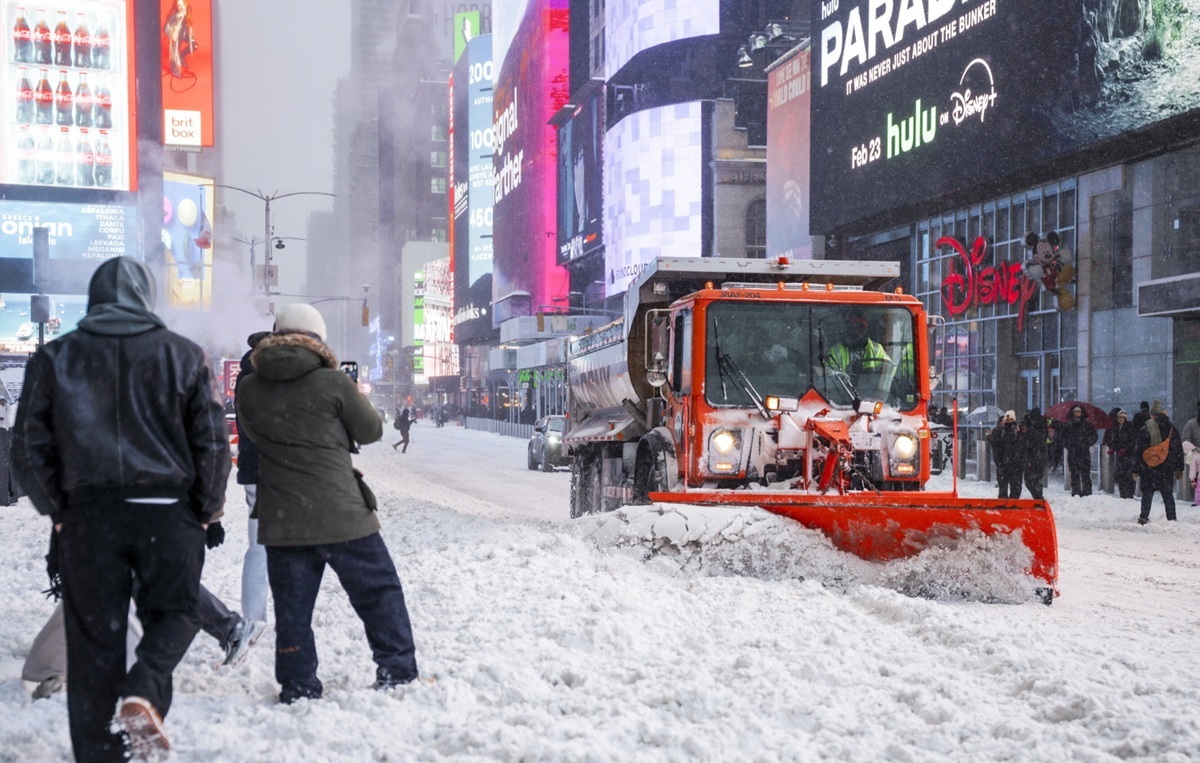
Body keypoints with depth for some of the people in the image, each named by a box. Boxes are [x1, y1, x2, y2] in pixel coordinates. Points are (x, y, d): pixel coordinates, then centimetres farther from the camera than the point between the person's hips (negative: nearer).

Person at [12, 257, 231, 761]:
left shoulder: (55, 358, 3)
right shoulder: (183, 354, 0)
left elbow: (30, 447, 4)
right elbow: (212, 440, -1)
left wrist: (57, 510, 14)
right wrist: (208, 509, 10)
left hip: (87, 513, 1)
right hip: (166, 512, -1)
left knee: (94, 636, 10)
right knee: (174, 611, 16)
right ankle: (143, 692, -12)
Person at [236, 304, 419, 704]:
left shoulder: (248, 391, 1)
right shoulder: (333, 383, -9)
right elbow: (371, 430, 3)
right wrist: (357, 400, 21)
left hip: (281, 523, 3)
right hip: (341, 516, -3)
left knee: (292, 610, 11)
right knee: (381, 594, 11)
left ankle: (298, 690, 14)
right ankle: (398, 674, 12)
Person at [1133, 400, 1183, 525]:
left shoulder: (1145, 430, -7)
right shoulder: (1172, 430, 2)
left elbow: (1138, 450, -6)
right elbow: (1179, 450, 7)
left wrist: (1136, 468, 0)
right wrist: (1179, 468, 13)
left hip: (1149, 468, -2)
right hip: (1168, 468, 2)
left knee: (1147, 493, 8)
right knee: (1168, 494, 9)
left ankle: (1144, 517, 3)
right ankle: (1171, 518, 5)